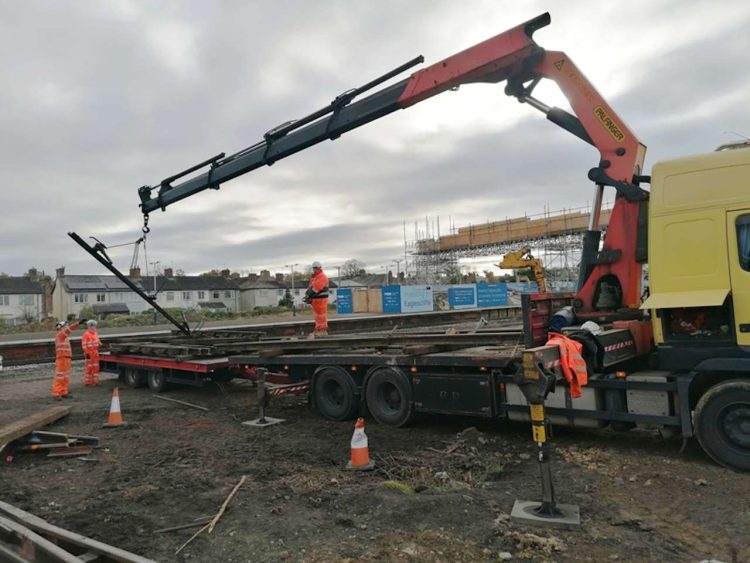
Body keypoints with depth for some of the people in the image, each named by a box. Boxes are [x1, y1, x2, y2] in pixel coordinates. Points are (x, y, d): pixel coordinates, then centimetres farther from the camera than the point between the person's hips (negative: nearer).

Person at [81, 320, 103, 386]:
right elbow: (84, 345, -16)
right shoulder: (86, 334, -13)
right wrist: (86, 353, -20)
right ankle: (87, 382, 5)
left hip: (96, 354, 8)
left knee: (96, 368, 11)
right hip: (89, 354, -8)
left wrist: (100, 345, 3)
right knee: (88, 368, -3)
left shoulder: (96, 333, 12)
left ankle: (95, 381, 20)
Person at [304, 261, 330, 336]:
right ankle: (318, 329, 20)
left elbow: (316, 289, -20)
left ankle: (323, 330, -3)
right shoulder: (314, 277, 19)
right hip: (315, 299, 10)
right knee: (317, 314, 13)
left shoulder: (322, 277, -14)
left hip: (321, 299, -10)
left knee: (321, 314, -7)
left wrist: (309, 296, -21)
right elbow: (310, 287, 16)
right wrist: (307, 295, 0)